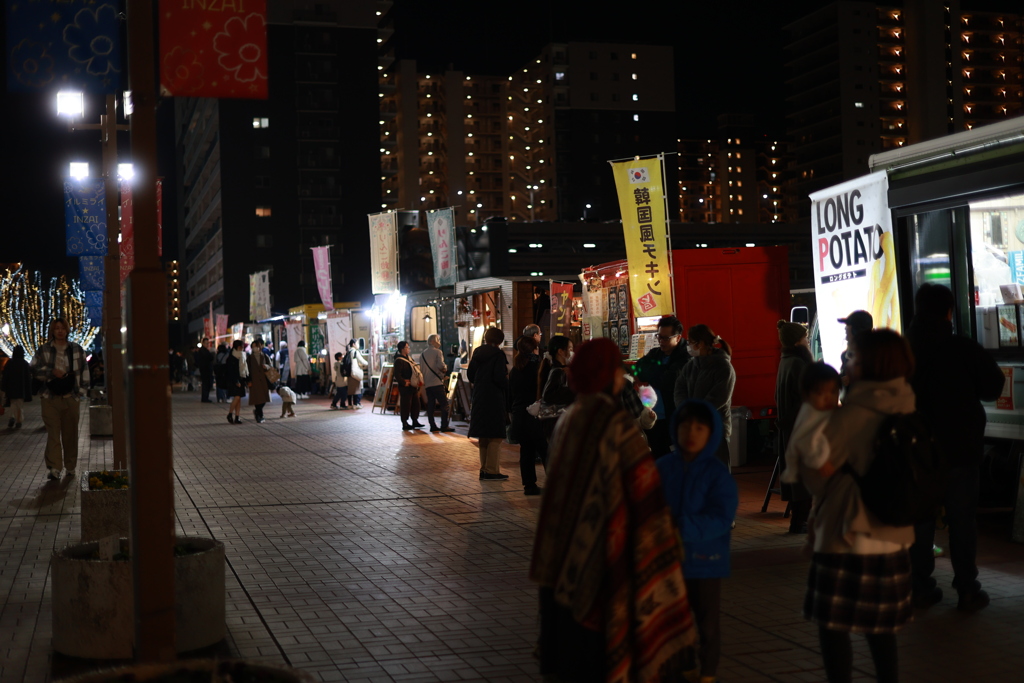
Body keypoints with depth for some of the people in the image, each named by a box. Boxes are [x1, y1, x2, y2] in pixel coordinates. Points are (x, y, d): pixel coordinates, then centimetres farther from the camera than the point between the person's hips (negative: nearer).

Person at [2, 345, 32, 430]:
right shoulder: (25, 363, -6)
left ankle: (12, 417, -9)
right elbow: (28, 377, -4)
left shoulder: (9, 363, -3)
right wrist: (28, 390, 3)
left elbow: (5, 377, -1)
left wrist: (5, 389, 5)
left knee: (13, 404, 15)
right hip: (22, 388, -1)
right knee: (20, 404, 8)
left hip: (11, 388, 1)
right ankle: (19, 422, 5)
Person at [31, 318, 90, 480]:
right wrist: (51, 371, -12)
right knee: (53, 432, -8)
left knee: (70, 433, 6)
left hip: (70, 397, 1)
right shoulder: (43, 350, 5)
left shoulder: (77, 349, 8)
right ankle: (54, 467, -10)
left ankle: (70, 467, 17)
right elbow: (34, 369, 2)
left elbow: (84, 370, 11)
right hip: (50, 398, -1)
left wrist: (82, 389, 5)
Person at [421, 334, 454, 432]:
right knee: (444, 404, -4)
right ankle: (444, 426, -9)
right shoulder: (437, 352, -4)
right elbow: (441, 365, -17)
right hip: (437, 382, -6)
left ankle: (432, 426, 5)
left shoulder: (422, 355, 15)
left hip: (427, 383, 6)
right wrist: (445, 369, 2)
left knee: (430, 405, 7)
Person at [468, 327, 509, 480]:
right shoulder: (498, 354, -12)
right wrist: (507, 388, -4)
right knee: (495, 436, -2)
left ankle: (483, 469, 18)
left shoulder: (477, 352, 8)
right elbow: (499, 377, -20)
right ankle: (491, 471, -4)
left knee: (483, 436, 15)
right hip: (494, 398, -7)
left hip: (479, 398, 7)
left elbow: (470, 374, 10)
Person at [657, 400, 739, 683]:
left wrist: (683, 527, -30)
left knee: (707, 622, 9)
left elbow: (721, 519, -20)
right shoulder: (662, 467, -3)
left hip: (705, 561, -3)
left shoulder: (718, 474, -12)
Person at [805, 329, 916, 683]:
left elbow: (815, 469, -13)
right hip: (893, 537, 7)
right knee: (881, 629, 17)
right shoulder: (906, 410, 4)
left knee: (833, 627, 2)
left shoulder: (854, 414, -18)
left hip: (847, 537, -7)